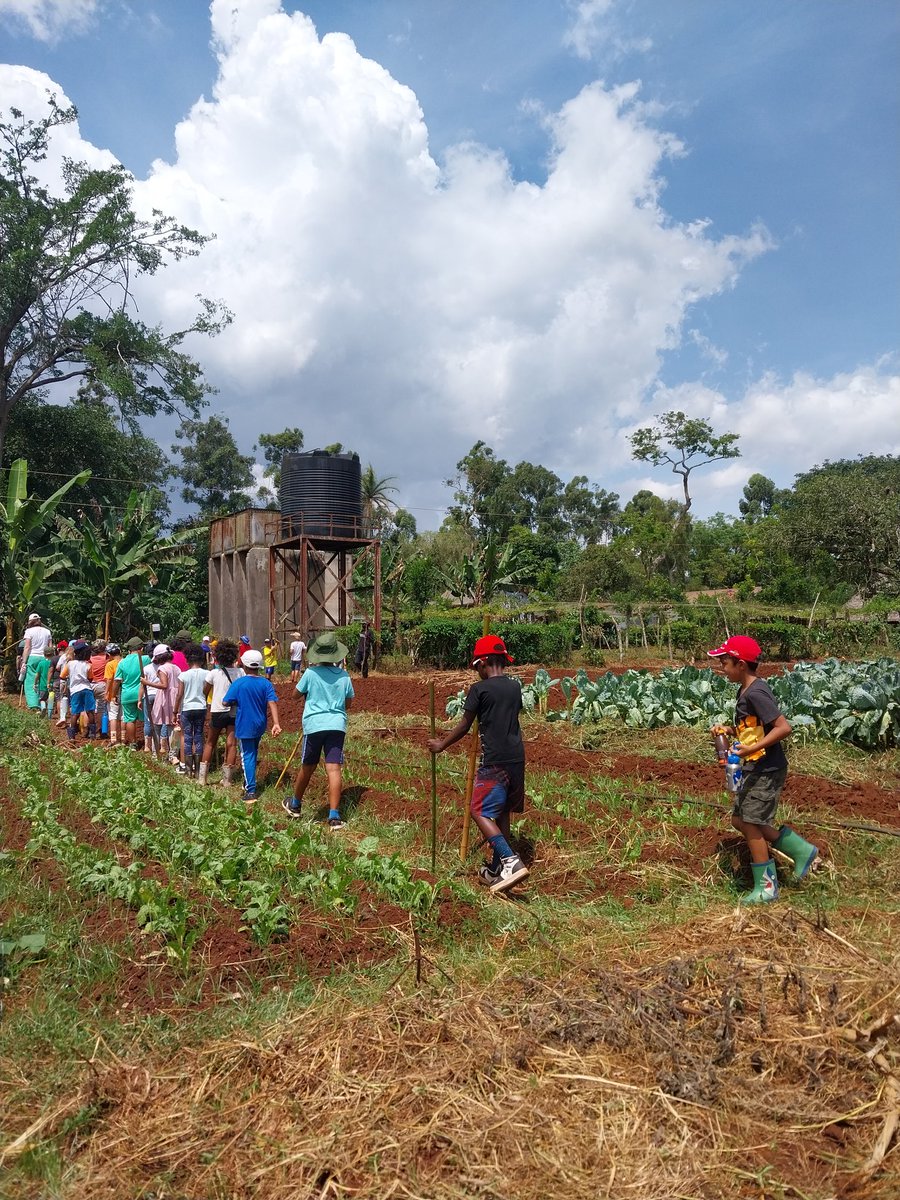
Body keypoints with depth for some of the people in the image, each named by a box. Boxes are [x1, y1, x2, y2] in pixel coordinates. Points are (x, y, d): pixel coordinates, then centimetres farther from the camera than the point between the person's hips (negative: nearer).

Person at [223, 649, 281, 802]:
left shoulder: (238, 684, -14)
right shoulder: (266, 684, -6)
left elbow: (225, 702, -10)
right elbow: (272, 703, -16)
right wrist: (276, 723, -21)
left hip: (244, 726, -4)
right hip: (260, 726, 4)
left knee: (247, 756, 0)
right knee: (253, 754, 22)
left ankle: (250, 791, -6)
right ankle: (249, 782, 37)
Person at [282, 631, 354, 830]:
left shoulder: (311, 673, -4)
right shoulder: (344, 676, 3)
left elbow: (297, 694, 11)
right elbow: (348, 703, 13)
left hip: (314, 724, -1)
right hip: (337, 725, 1)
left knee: (307, 767, 15)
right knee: (334, 768, -4)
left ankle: (295, 804, 36)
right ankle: (334, 816, -9)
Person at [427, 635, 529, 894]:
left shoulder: (480, 689, -9)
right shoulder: (515, 687, 10)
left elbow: (464, 726, -4)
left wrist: (441, 745, 12)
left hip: (494, 761, -7)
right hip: (517, 759, 7)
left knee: (480, 811, -2)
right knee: (502, 812, 16)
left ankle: (511, 861, -15)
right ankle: (496, 869, 24)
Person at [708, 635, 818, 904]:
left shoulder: (756, 693, -22)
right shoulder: (744, 690, 8)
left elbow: (784, 727, -26)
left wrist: (752, 748, -30)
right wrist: (728, 731, 5)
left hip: (766, 770, -10)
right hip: (753, 769, 10)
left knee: (751, 825, 0)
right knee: (740, 820, 15)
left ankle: (766, 887, 15)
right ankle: (801, 850, 24)